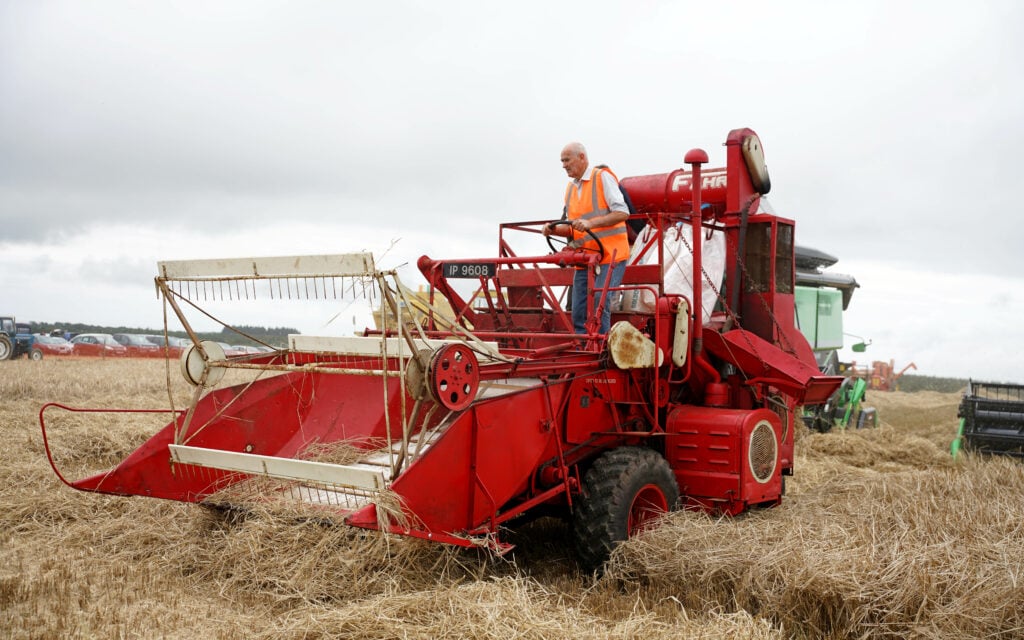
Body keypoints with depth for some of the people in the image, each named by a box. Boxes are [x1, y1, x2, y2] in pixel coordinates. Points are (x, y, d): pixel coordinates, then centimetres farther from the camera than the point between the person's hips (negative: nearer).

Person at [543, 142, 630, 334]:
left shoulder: (603, 177, -4)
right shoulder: (570, 188, 17)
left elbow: (622, 212, -13)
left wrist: (590, 223, -22)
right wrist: (554, 230, 1)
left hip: (609, 254, -7)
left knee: (599, 301, -18)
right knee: (579, 313, 4)